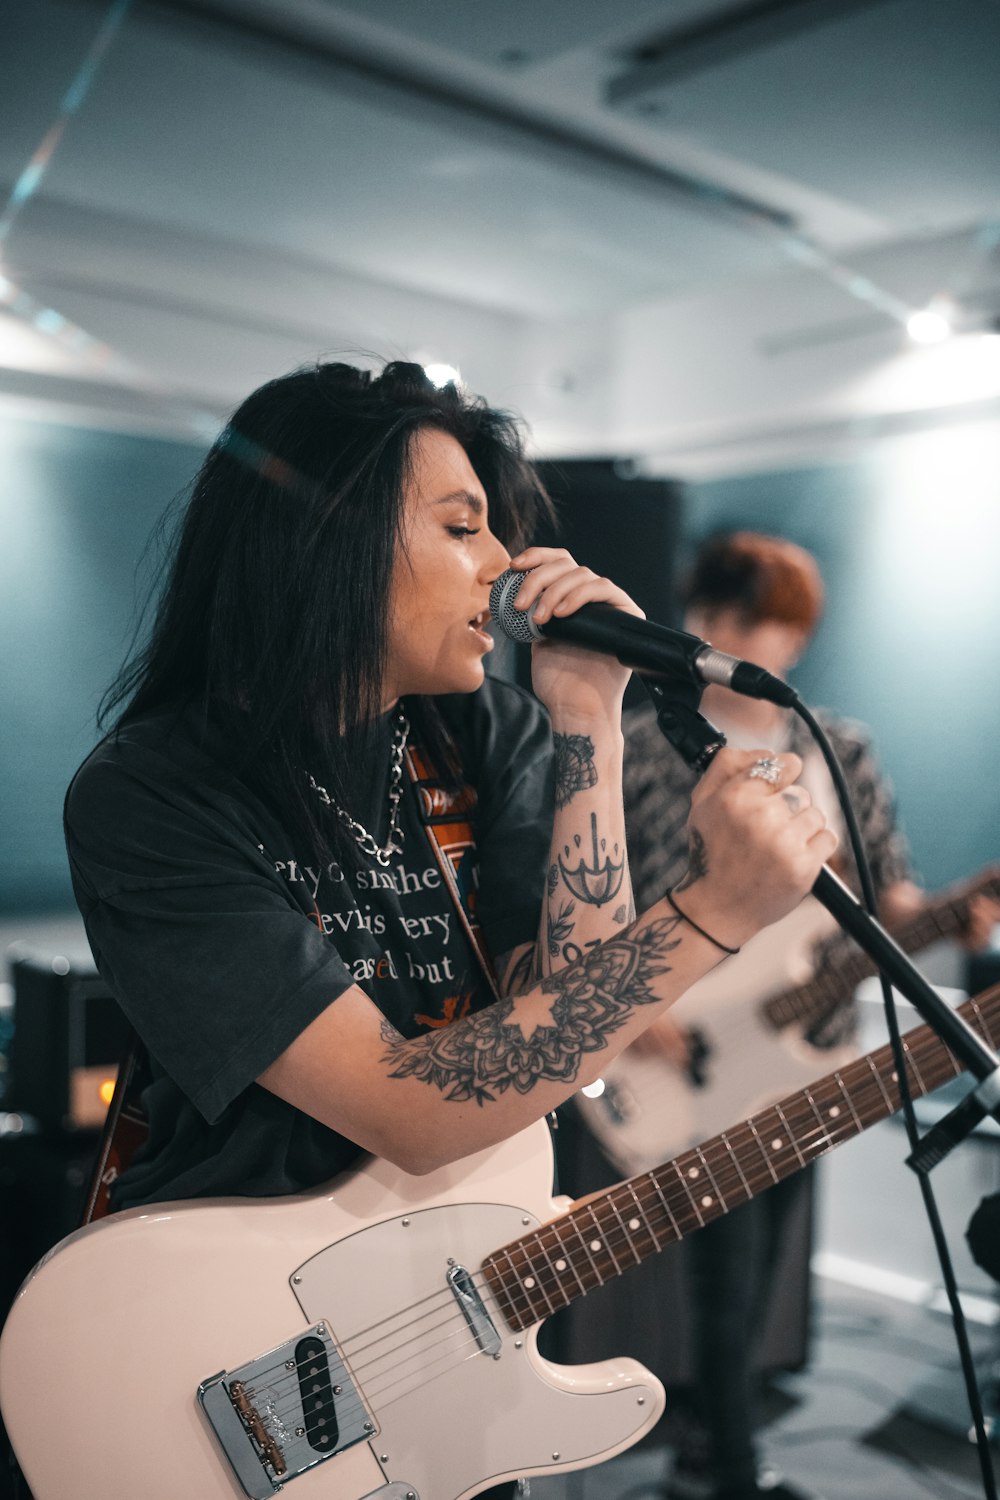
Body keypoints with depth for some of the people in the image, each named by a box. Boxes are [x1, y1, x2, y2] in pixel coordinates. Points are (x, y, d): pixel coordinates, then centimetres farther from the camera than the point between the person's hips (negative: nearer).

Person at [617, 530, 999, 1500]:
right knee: (729, 1261, -4)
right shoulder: (642, 749, -6)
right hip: (689, 1055, -4)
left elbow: (887, 891, 8)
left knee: (757, 1267, 15)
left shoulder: (844, 752, 5)